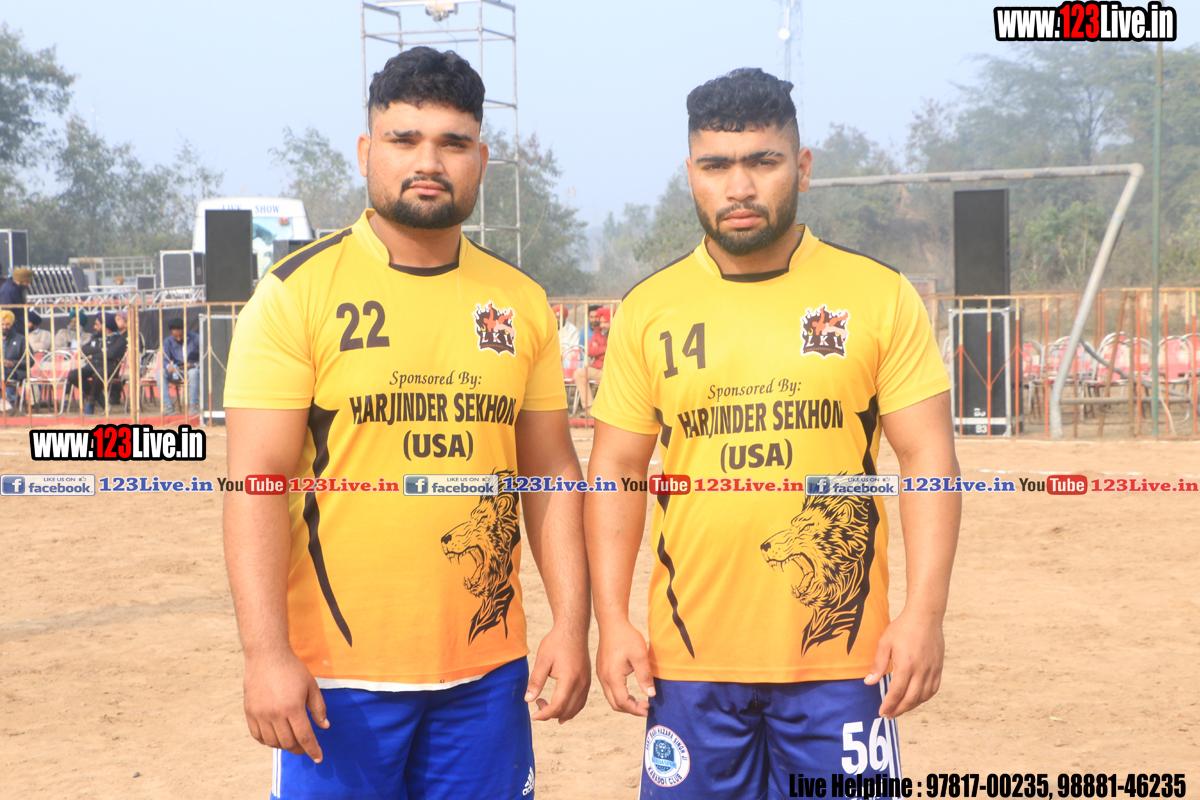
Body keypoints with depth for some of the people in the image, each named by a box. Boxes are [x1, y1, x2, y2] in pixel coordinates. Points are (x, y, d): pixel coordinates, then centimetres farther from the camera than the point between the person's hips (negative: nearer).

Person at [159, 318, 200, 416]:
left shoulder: (196, 339, -4)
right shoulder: (168, 342, 5)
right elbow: (164, 360, -9)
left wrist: (193, 365, -31)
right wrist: (168, 366, -34)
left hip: (193, 369, -3)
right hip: (176, 372, 3)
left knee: (193, 372, -39)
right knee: (161, 372, -25)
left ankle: (194, 405, -31)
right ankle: (167, 405, -27)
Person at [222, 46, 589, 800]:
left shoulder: (521, 302, 7)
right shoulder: (297, 292, -5)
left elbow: (551, 473, 11)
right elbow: (257, 484, -10)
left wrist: (572, 623, 3)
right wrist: (267, 652, -17)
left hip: (488, 672, 4)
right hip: (339, 675, -3)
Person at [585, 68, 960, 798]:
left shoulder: (881, 297, 1)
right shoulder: (648, 309, 5)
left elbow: (929, 458, -1)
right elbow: (616, 471, 7)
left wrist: (925, 613, -10)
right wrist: (613, 622, -1)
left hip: (841, 660, -1)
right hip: (690, 660, 1)